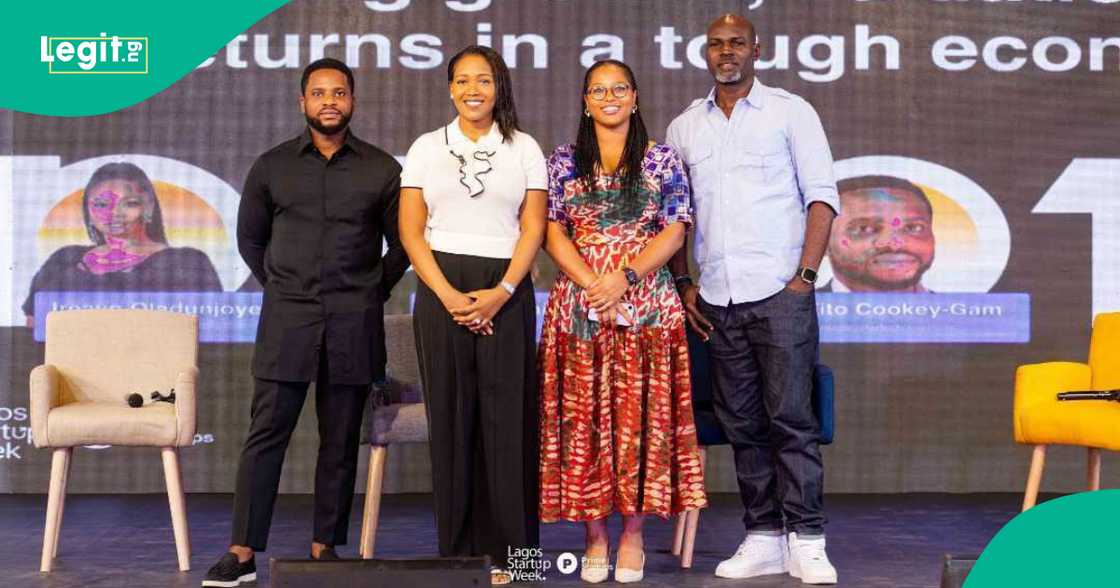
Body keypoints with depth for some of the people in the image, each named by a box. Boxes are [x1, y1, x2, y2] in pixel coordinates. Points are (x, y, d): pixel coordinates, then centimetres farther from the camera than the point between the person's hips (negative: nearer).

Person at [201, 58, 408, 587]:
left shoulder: (382, 170, 5)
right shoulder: (272, 166, 7)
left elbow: (401, 243, 12)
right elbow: (250, 238, 18)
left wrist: (372, 292, 8)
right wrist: (281, 287, 14)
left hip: (353, 325, 0)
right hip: (286, 321, 0)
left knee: (340, 441, 4)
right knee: (266, 433, -2)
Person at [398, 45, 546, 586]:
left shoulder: (524, 148, 8)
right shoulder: (426, 148, 9)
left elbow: (533, 229, 2)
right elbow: (411, 231, 3)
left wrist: (501, 292, -12)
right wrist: (449, 295, -9)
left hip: (506, 291, 0)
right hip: (441, 290, 1)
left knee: (506, 416, -3)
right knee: (450, 415, 0)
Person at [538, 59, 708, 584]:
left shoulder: (663, 160, 7)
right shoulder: (563, 162, 10)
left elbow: (674, 232, 0)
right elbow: (552, 232, 3)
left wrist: (626, 277, -13)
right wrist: (591, 284, -11)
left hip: (646, 304, -1)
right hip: (578, 304, 1)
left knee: (640, 416, -2)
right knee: (583, 418, 0)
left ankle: (633, 535, 9)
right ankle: (595, 536, 10)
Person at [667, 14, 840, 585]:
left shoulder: (790, 111, 4)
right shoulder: (683, 127, 14)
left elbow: (821, 196, -1)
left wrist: (806, 274, -10)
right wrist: (683, 283, 8)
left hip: (779, 293, -4)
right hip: (716, 300, 4)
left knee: (789, 416, -6)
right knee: (741, 423, 7)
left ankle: (806, 542, 0)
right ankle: (763, 538, 14)